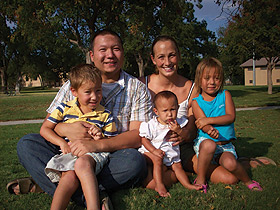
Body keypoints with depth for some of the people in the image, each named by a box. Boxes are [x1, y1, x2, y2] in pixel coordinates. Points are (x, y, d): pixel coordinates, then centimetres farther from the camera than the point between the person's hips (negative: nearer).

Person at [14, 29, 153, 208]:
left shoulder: (138, 89, 3)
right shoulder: (73, 84, 10)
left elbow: (139, 136, -9)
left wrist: (97, 145, -24)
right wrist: (66, 129, -17)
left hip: (114, 156, -2)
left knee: (135, 161, -34)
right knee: (26, 143, -15)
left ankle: (43, 182, -25)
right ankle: (87, 198, -31)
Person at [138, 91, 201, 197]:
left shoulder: (178, 123, -2)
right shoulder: (152, 125, -14)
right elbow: (144, 139, -9)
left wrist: (179, 131, -24)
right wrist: (154, 150, -23)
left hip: (171, 153, 5)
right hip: (150, 152, -4)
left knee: (177, 166, -7)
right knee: (158, 160, -29)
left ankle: (188, 185, 0)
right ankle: (159, 185, -27)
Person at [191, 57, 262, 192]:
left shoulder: (225, 95, 4)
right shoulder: (196, 101, 0)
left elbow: (231, 117, -9)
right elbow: (202, 123, -13)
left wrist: (208, 120, -20)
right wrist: (210, 130, -39)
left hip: (225, 144, 1)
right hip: (205, 141, 0)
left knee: (230, 163, -27)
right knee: (209, 145, -35)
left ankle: (247, 181, 6)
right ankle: (200, 179, -14)